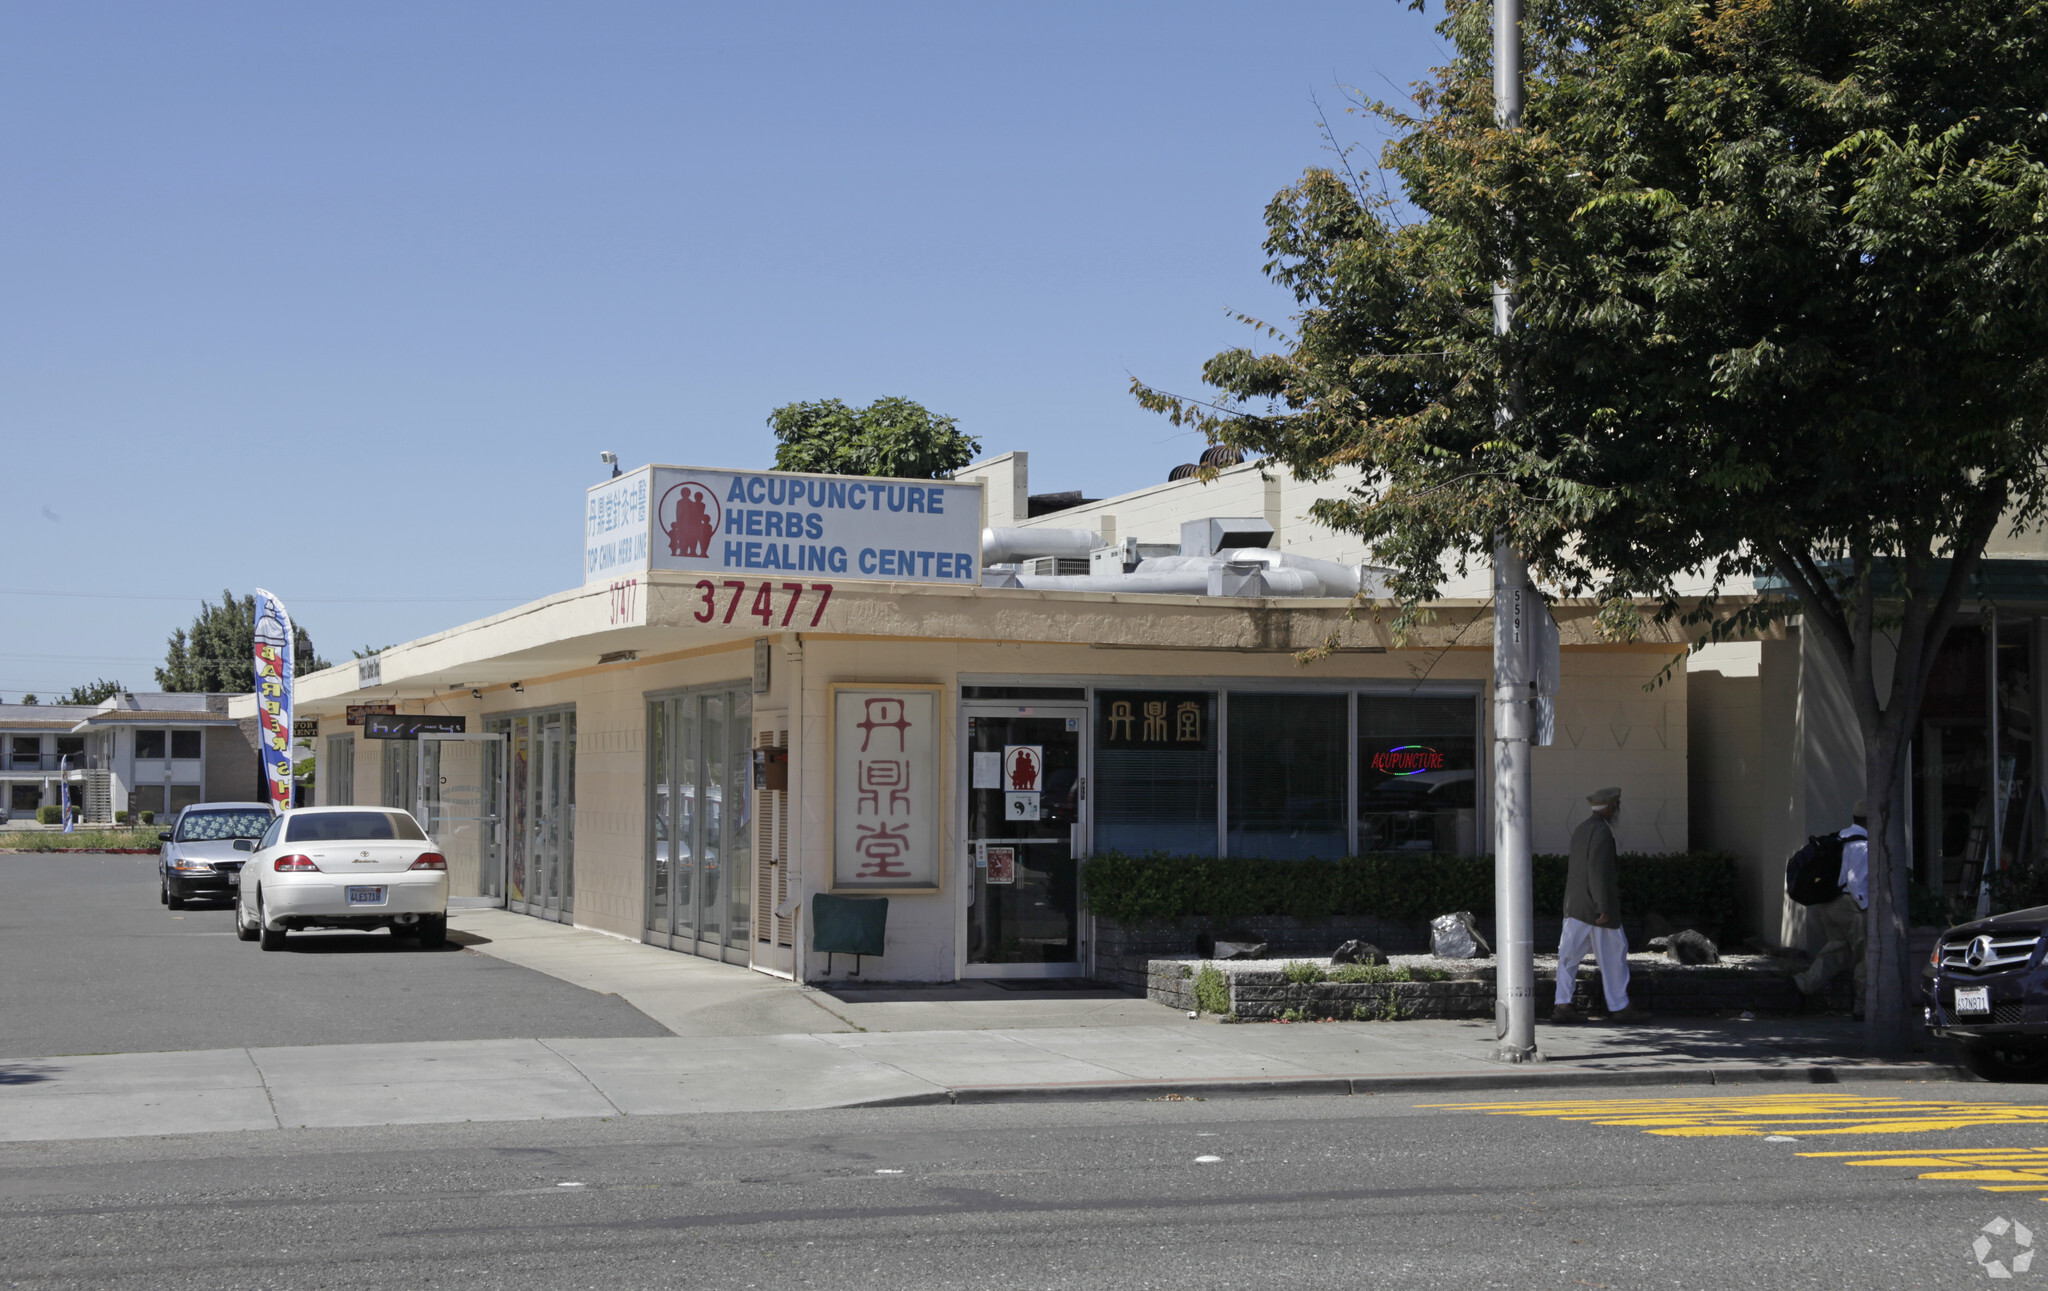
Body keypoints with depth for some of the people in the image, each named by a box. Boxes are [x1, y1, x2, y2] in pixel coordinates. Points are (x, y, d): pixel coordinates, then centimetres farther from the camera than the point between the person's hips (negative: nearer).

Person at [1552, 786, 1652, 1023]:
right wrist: (1604, 908, -20)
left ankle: (1562, 1005, 0)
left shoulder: (1580, 830, 14)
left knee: (1569, 955, 4)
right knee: (1612, 955, 2)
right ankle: (1619, 1007, 7)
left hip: (1575, 906, 8)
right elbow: (1598, 871, -20)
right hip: (1595, 906, -8)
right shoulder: (1601, 831, -13)